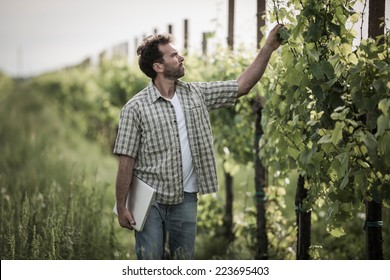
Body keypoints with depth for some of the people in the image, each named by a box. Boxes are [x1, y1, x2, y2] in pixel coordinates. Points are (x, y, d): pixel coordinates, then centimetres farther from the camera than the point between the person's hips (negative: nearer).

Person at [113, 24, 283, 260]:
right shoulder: (136, 108, -9)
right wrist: (121, 207, -10)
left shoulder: (196, 94, 5)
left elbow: (242, 86, 7)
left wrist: (268, 48, 1)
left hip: (186, 199, 4)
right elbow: (126, 161, -9)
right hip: (150, 202, -4)